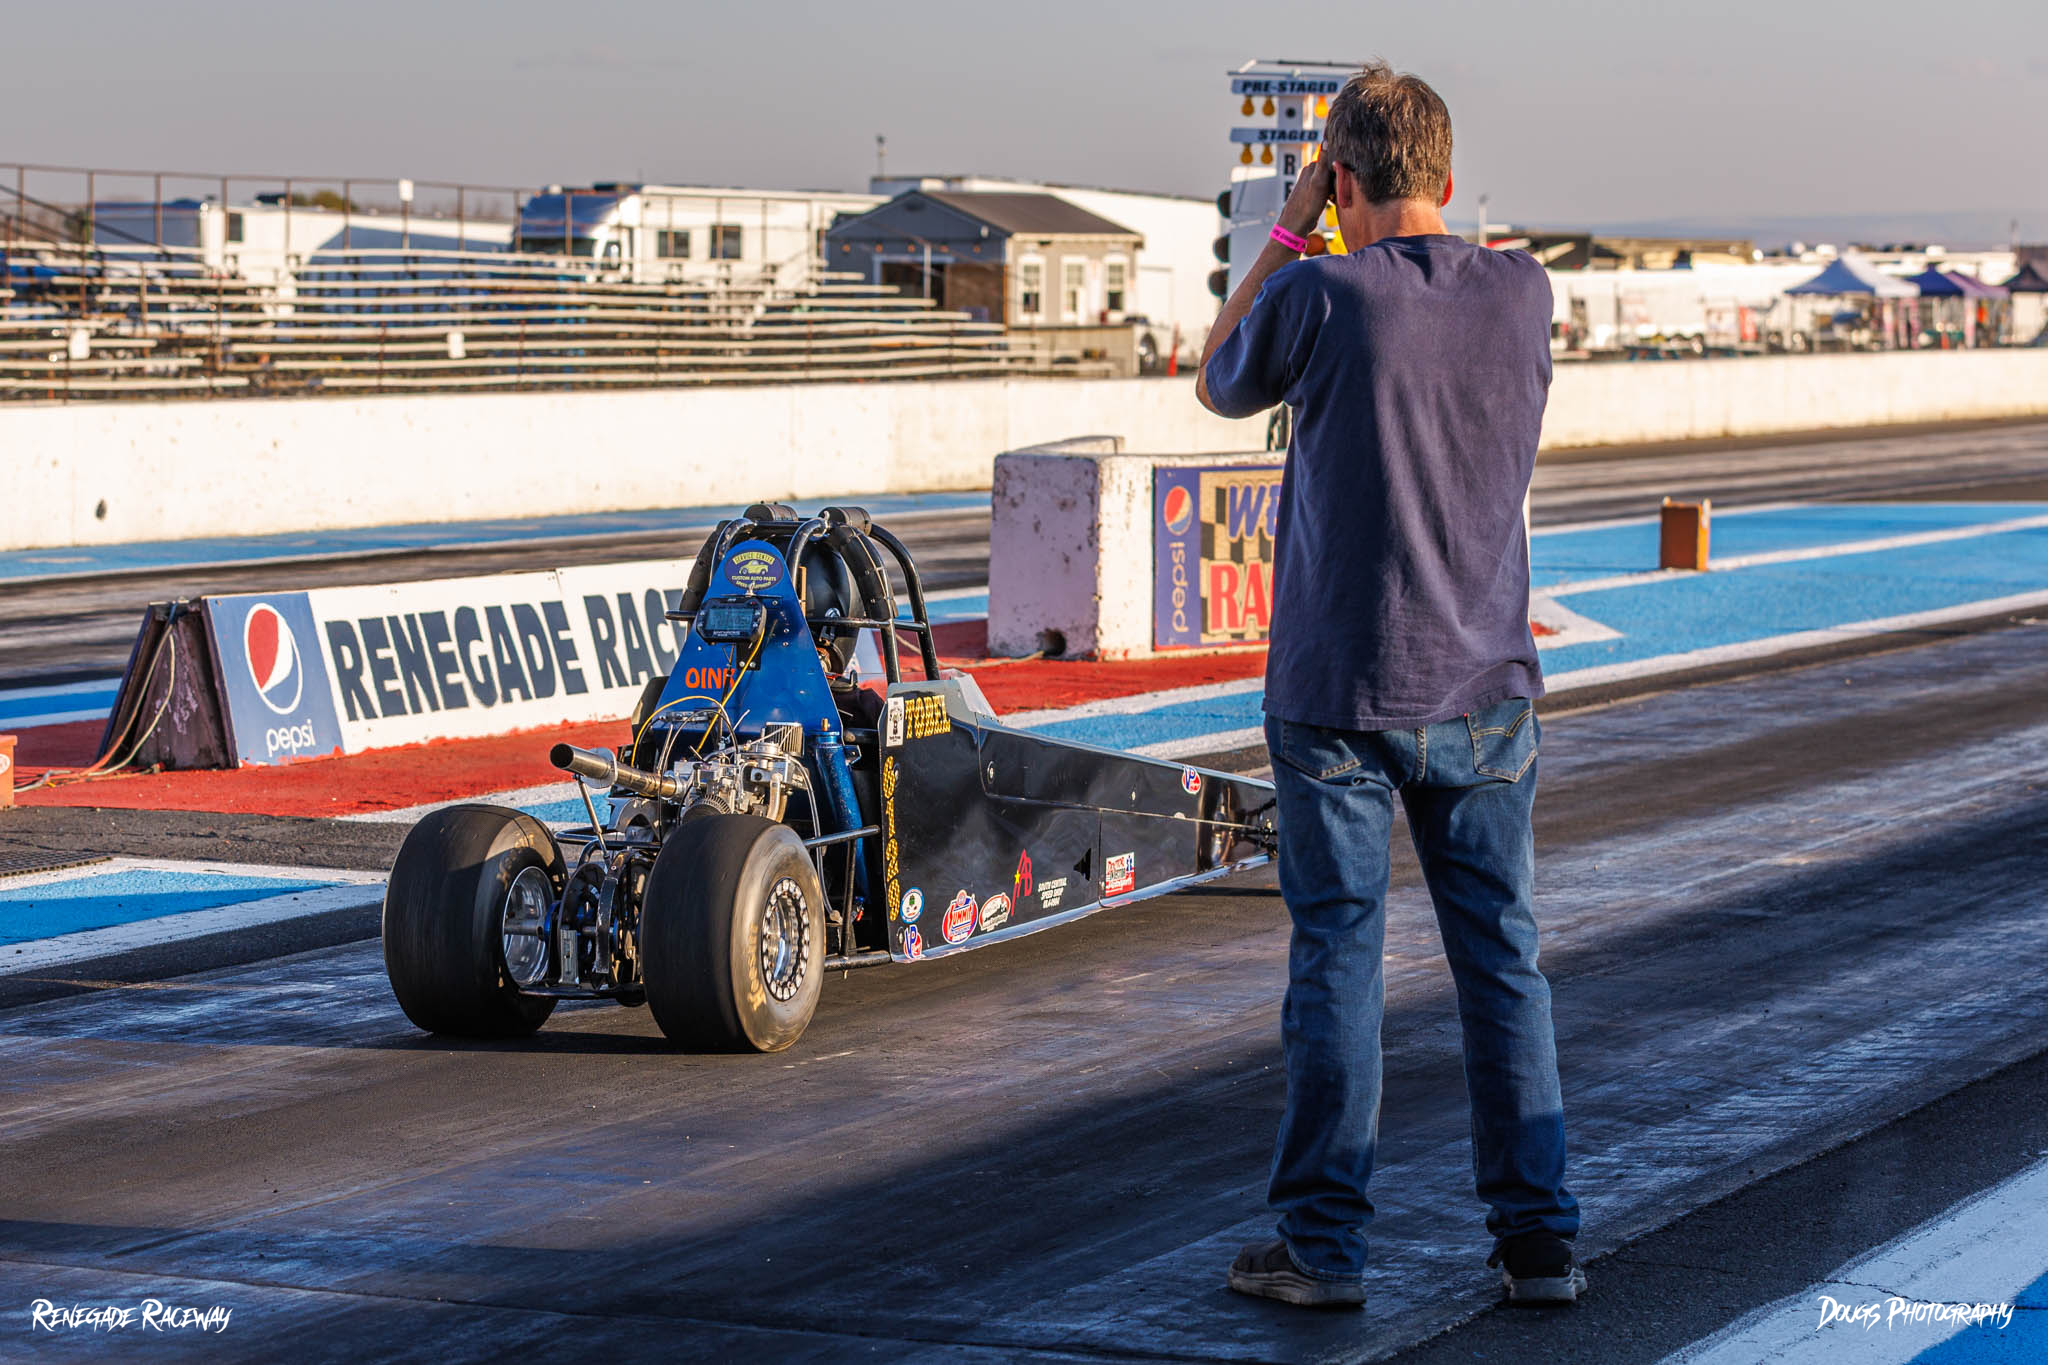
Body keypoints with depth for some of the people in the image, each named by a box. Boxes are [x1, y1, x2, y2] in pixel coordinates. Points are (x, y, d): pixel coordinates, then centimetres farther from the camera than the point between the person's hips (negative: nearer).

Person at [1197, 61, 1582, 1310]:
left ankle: (1324, 1244, 9)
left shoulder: (1318, 297, -13)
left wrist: (1289, 227, 9)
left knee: (1338, 960, 4)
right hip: (1485, 689, 3)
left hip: (1339, 692, -3)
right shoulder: (1522, 292, -2)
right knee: (1503, 957, 9)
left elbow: (1219, 386, 8)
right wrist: (1374, 244, 20)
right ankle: (1539, 1238, 12)